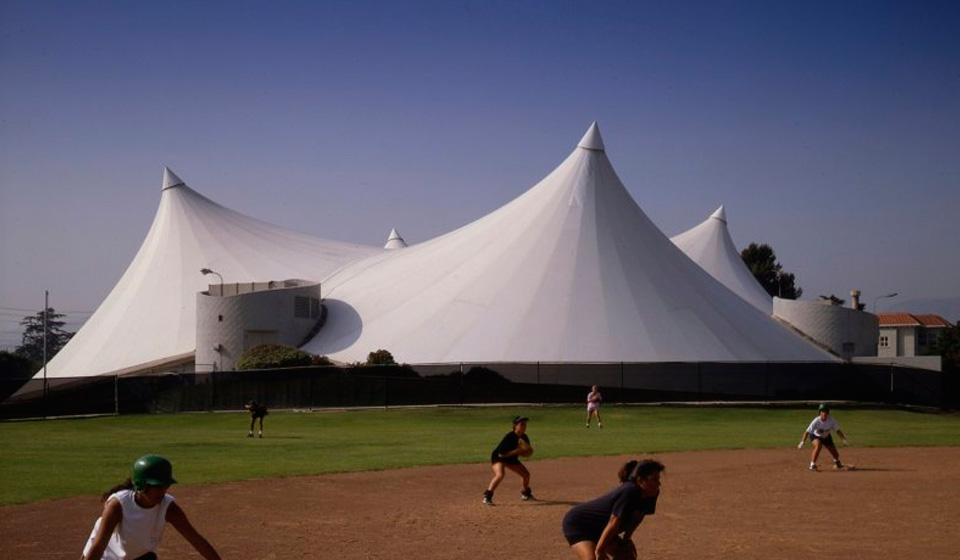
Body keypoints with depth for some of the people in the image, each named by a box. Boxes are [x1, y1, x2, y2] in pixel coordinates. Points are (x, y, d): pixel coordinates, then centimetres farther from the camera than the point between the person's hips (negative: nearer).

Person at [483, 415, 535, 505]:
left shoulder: (524, 437, -9)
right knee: (500, 475, -33)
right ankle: (487, 496, -29)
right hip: (498, 458, -8)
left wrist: (522, 452, -21)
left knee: (526, 474, 9)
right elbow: (501, 454, -30)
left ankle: (526, 493, 37)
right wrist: (516, 451, -34)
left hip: (512, 459, 8)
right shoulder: (509, 437, -31)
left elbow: (529, 453, 2)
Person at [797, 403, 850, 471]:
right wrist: (802, 442, -46)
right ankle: (812, 464, -26)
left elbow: (838, 430, -14)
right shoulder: (816, 421, -34)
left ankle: (837, 462, 45)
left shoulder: (831, 421, -26)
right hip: (815, 436, -3)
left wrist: (844, 440, -18)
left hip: (826, 437, 3)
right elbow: (807, 432, -37)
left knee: (836, 455, 6)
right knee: (818, 445, -37)